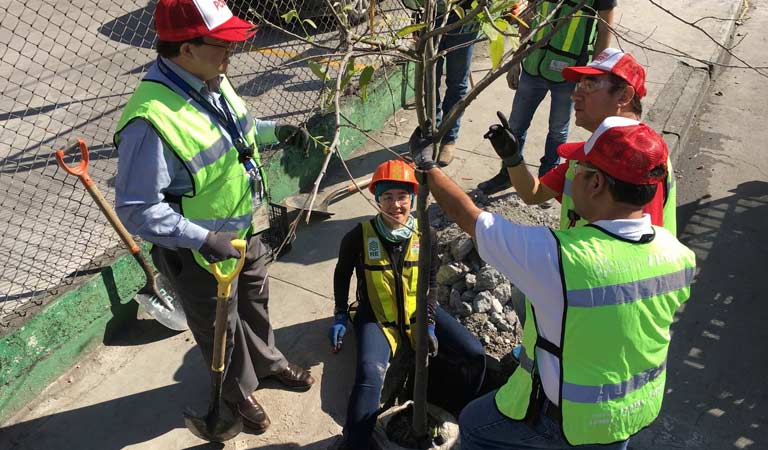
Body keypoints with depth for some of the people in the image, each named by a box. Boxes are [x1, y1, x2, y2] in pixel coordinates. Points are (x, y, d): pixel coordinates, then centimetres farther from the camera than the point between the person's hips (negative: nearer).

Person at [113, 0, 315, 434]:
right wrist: (205, 239, -33)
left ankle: (268, 361, 57)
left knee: (256, 301, 29)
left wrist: (274, 130, -1)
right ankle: (239, 390, 47)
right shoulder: (152, 121, -35)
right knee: (221, 326, 18)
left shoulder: (212, 81, -8)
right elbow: (137, 209, -30)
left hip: (246, 228, 8)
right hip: (201, 253, -7)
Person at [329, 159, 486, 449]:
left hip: (419, 313, 3)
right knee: (369, 374, -30)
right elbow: (342, 274, 5)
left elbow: (431, 281, 5)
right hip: (376, 318, -3)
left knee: (473, 354, -11)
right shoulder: (359, 236, -14)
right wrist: (340, 316, 4)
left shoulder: (426, 235, -8)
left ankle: (458, 414, 17)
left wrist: (429, 323, -3)